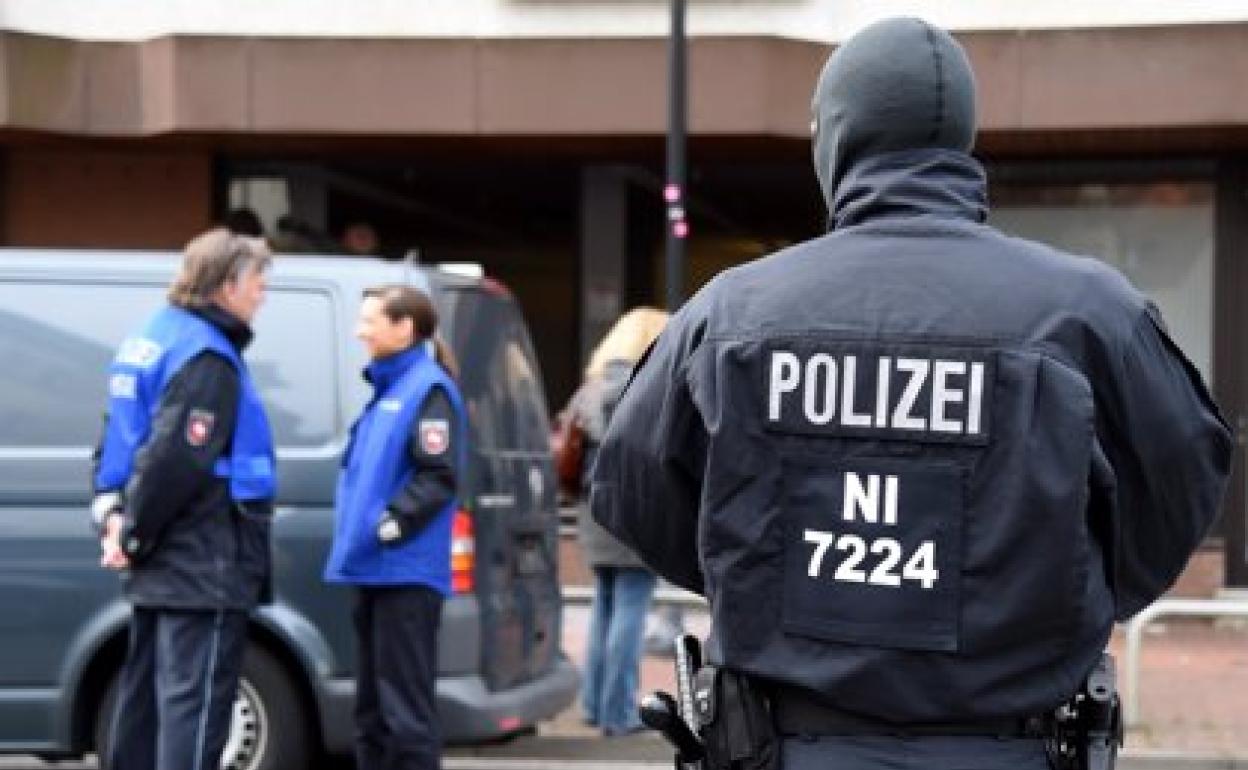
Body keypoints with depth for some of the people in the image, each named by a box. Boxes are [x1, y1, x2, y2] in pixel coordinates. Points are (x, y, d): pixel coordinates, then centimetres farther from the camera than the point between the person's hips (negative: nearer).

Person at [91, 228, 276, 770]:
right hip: (204, 566, -10)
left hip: (161, 565, 10)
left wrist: (111, 510, 7)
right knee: (196, 699, -9)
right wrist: (134, 534, -14)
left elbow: (118, 440, 18)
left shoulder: (152, 339, 16)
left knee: (146, 695, 14)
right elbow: (175, 458, -23)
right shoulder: (207, 359, -16)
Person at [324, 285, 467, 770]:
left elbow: (439, 475, -17)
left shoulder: (429, 388, -9)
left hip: (406, 571, -10)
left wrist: (393, 522, -22)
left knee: (406, 705, -8)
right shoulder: (386, 388, 18)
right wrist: (355, 532, 14)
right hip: (374, 569, 10)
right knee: (372, 706, 14)